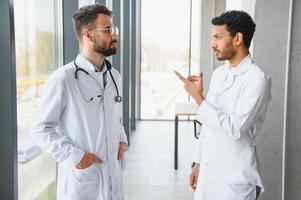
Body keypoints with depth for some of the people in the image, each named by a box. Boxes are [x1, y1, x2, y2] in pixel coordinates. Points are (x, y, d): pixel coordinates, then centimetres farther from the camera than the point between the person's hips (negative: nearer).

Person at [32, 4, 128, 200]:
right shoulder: (63, 79, -14)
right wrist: (74, 155, -17)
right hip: (80, 178, -6)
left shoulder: (114, 76, 7)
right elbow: (42, 129, -10)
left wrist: (122, 140, 3)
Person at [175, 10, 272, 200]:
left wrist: (198, 98, -20)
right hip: (208, 170, 7)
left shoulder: (258, 79, -16)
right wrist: (199, 162, 14)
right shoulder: (218, 73, 7)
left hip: (234, 176, -6)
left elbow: (235, 129, -23)